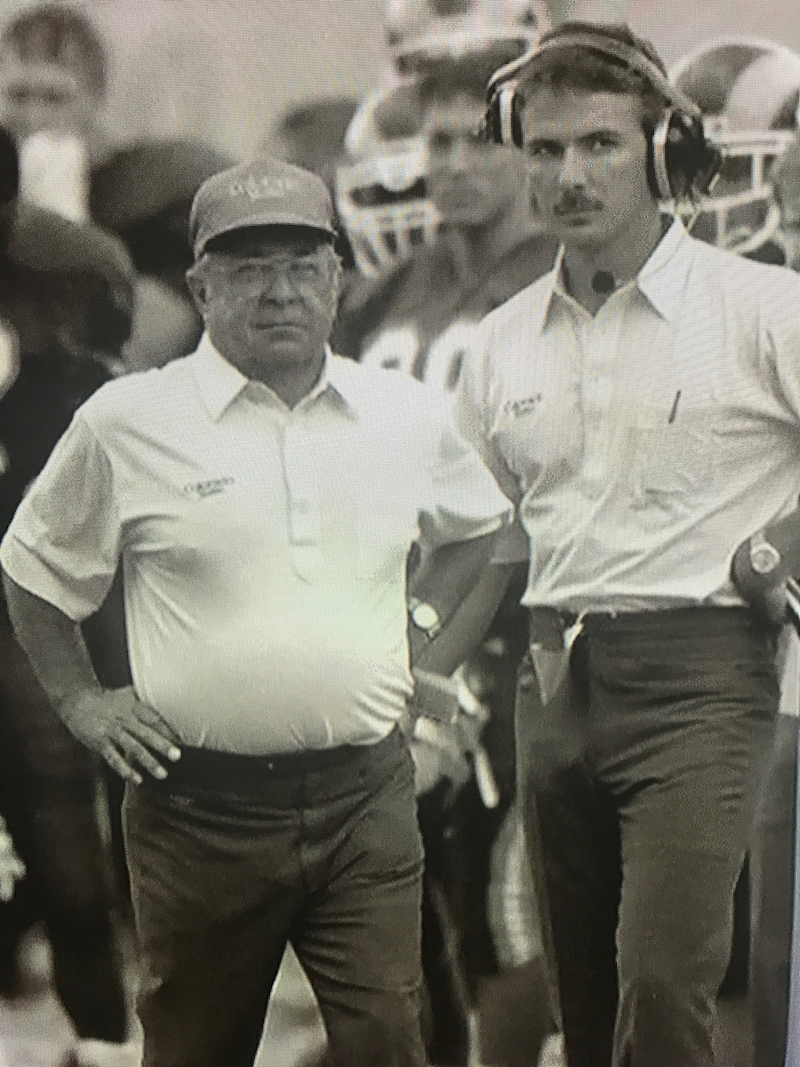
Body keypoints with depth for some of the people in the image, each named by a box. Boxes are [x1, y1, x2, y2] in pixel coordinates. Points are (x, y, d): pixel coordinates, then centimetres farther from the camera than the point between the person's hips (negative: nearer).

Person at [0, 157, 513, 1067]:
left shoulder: (405, 417, 8)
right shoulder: (126, 422, -2)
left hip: (364, 796, 2)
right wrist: (80, 701, 4)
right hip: (201, 808, -2)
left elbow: (475, 522, 29)